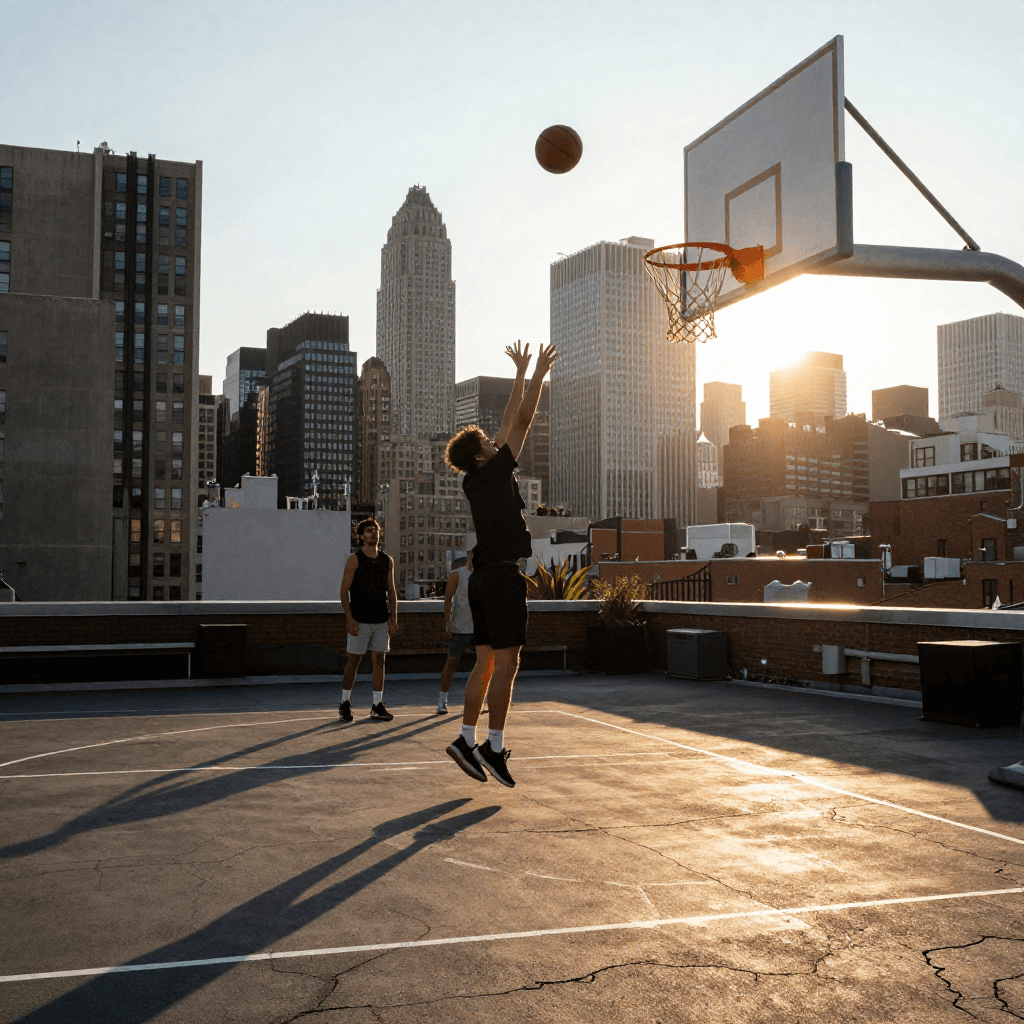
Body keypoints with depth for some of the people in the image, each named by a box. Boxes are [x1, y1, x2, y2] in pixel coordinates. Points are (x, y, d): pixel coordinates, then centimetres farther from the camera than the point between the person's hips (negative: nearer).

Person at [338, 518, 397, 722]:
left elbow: (391, 591, 13)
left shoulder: (387, 560, 10)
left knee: (379, 659, 4)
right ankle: (345, 703, 11)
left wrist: (394, 618, 5)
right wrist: (349, 619, -15)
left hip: (381, 620, 4)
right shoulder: (354, 560, -4)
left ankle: (377, 705, 8)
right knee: (354, 660, -1)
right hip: (359, 620, -4)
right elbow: (344, 591, -7)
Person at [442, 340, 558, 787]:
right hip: (502, 574, -9)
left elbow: (509, 423, 22)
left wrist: (521, 375, 27)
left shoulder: (476, 481, 13)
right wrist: (539, 374, 2)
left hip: (483, 577, 9)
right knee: (506, 663, -6)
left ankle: (467, 740, 11)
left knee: (486, 662, 11)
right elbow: (522, 421, -7)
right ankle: (494, 746, -5)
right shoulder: (494, 474, -9)